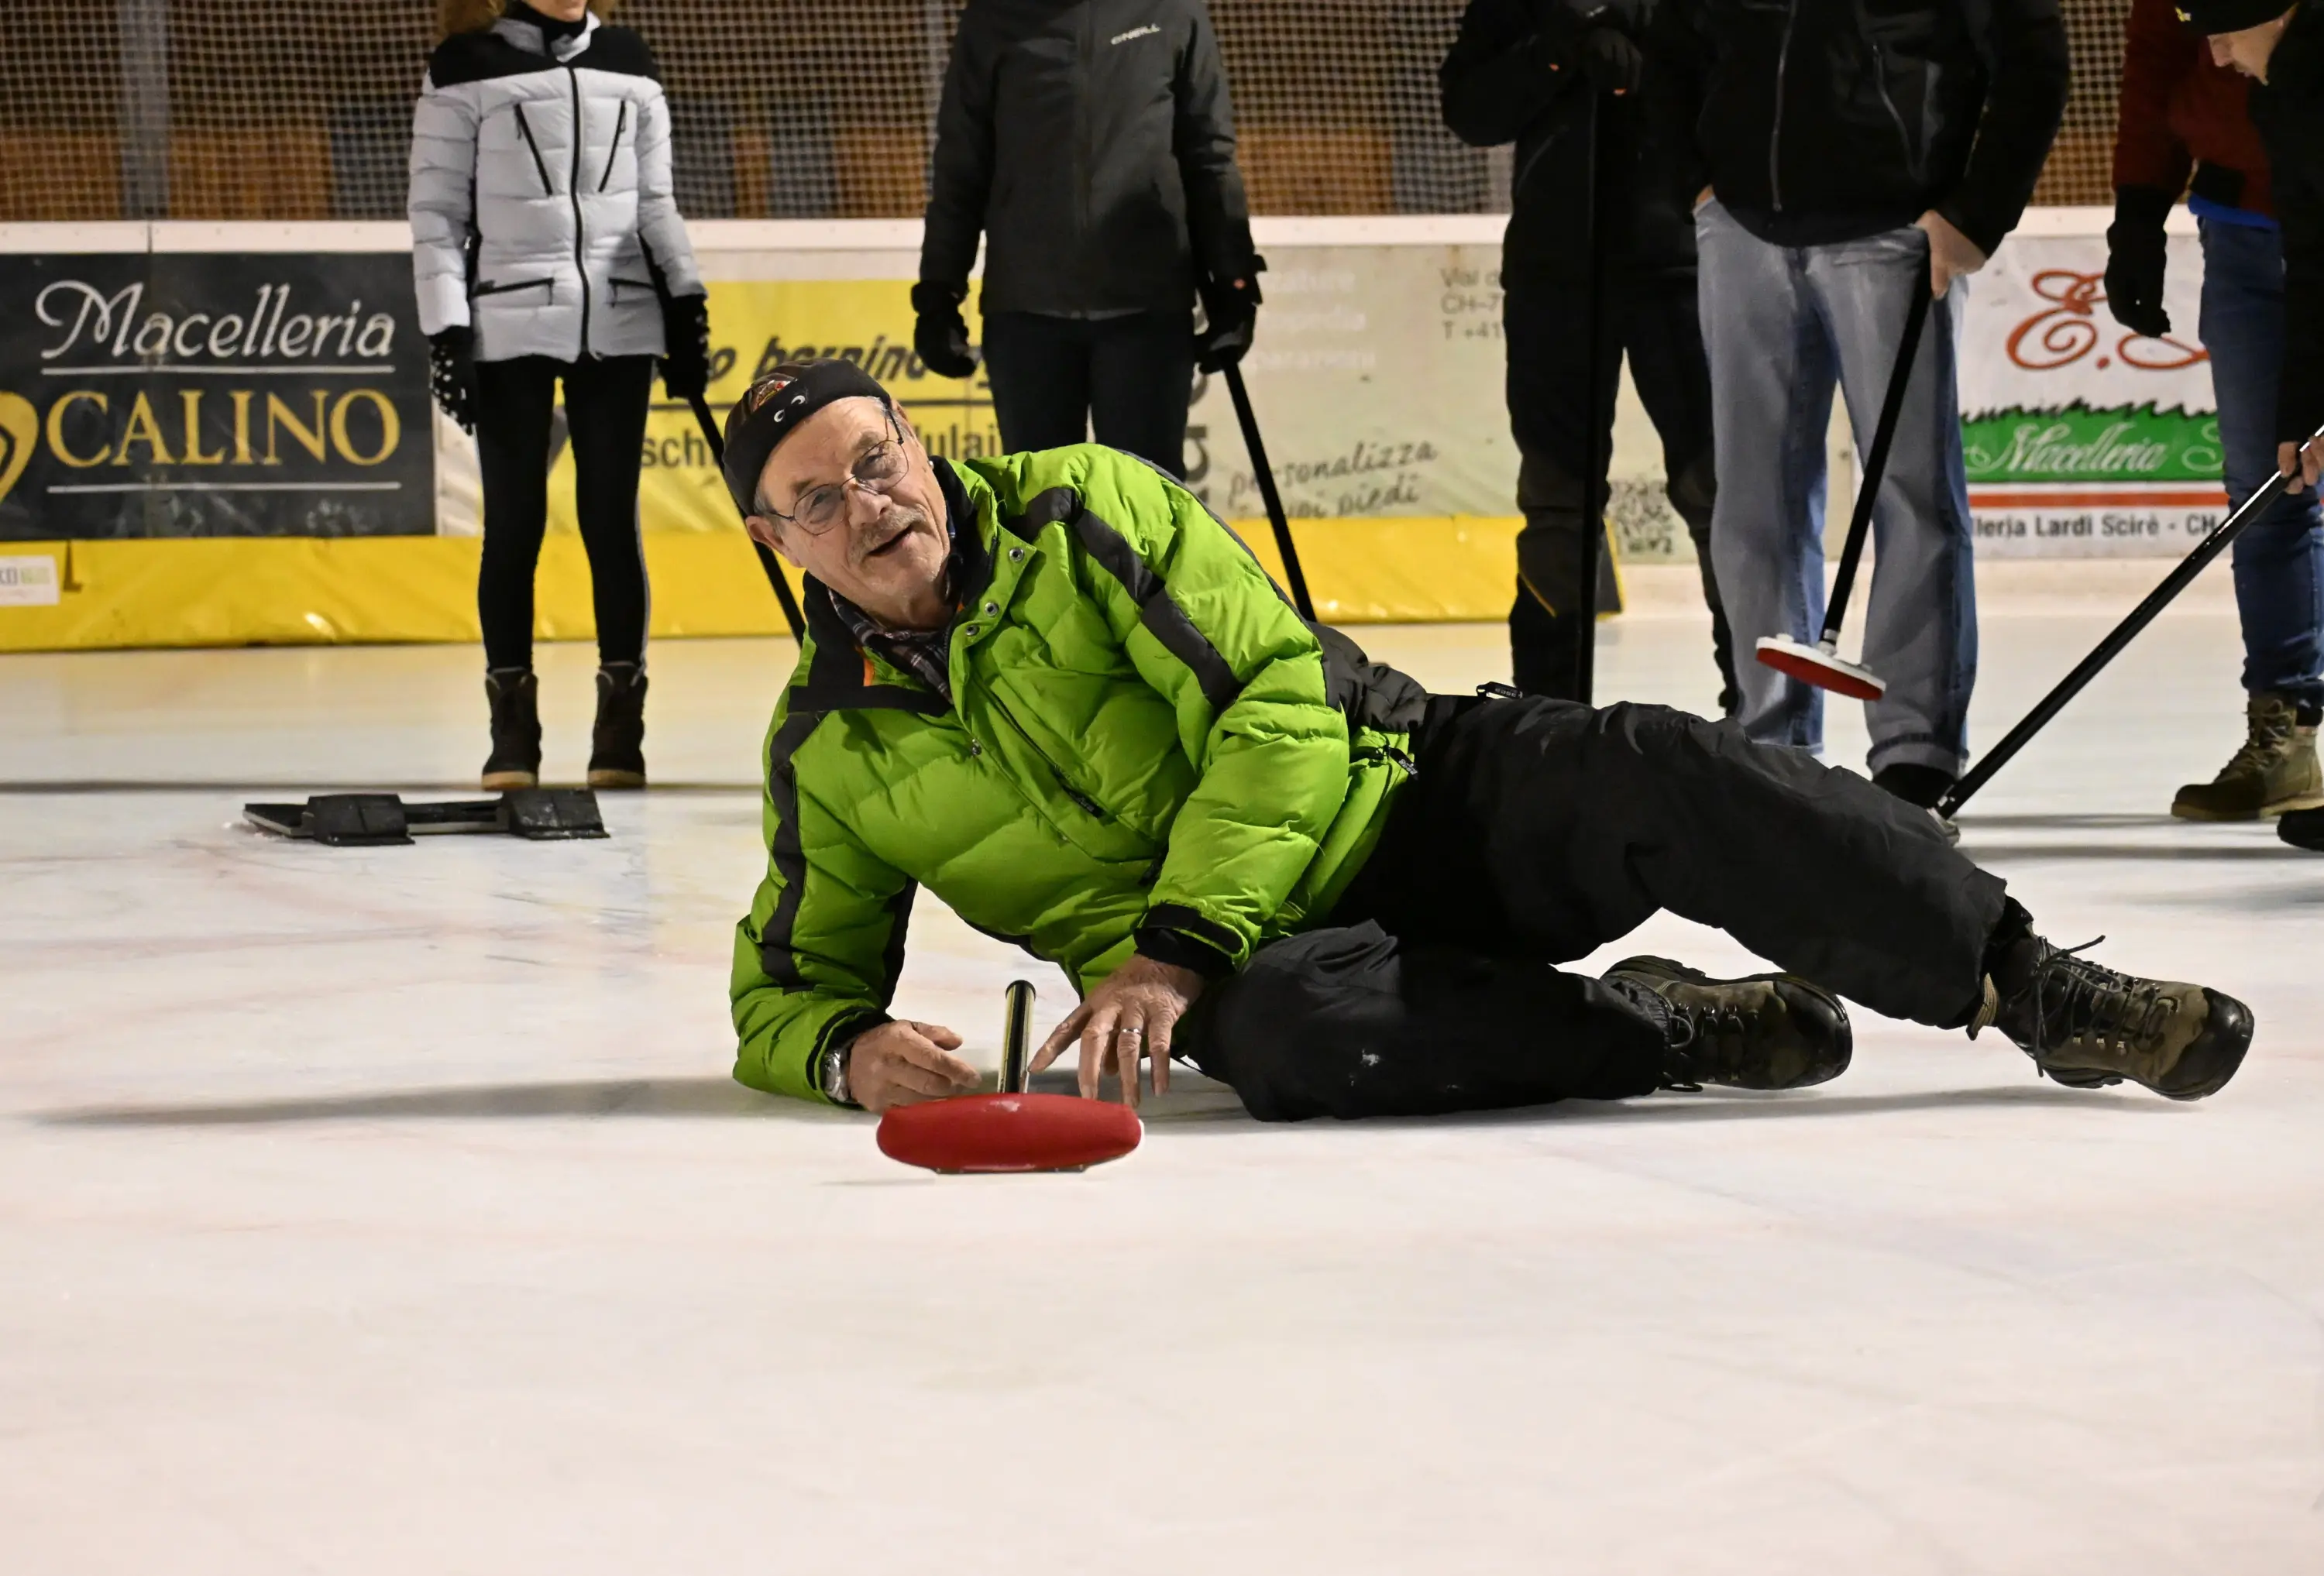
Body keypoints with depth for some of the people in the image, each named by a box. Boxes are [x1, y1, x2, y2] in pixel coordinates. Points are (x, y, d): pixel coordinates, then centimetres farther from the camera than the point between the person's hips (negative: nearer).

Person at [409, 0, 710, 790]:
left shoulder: (627, 65, 11)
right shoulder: (466, 70, 0)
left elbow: (655, 201, 15)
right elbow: (436, 209, -1)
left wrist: (686, 306, 6)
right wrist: (446, 331, -8)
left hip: (618, 323, 3)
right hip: (507, 328, -3)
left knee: (611, 518, 2)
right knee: (515, 520, 0)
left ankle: (621, 722, 6)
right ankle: (513, 721, 8)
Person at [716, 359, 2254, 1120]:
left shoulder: (1085, 511, -5)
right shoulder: (829, 748, 4)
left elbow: (1278, 707, -11)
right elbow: (784, 987, 13)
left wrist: (1175, 945, -22)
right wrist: (848, 1049, -13)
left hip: (1400, 793, -1)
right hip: (1258, 958, 1)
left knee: (1649, 775, -30)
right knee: (1291, 1035, -38)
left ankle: (2035, 991, -23)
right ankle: (1671, 1029, -20)